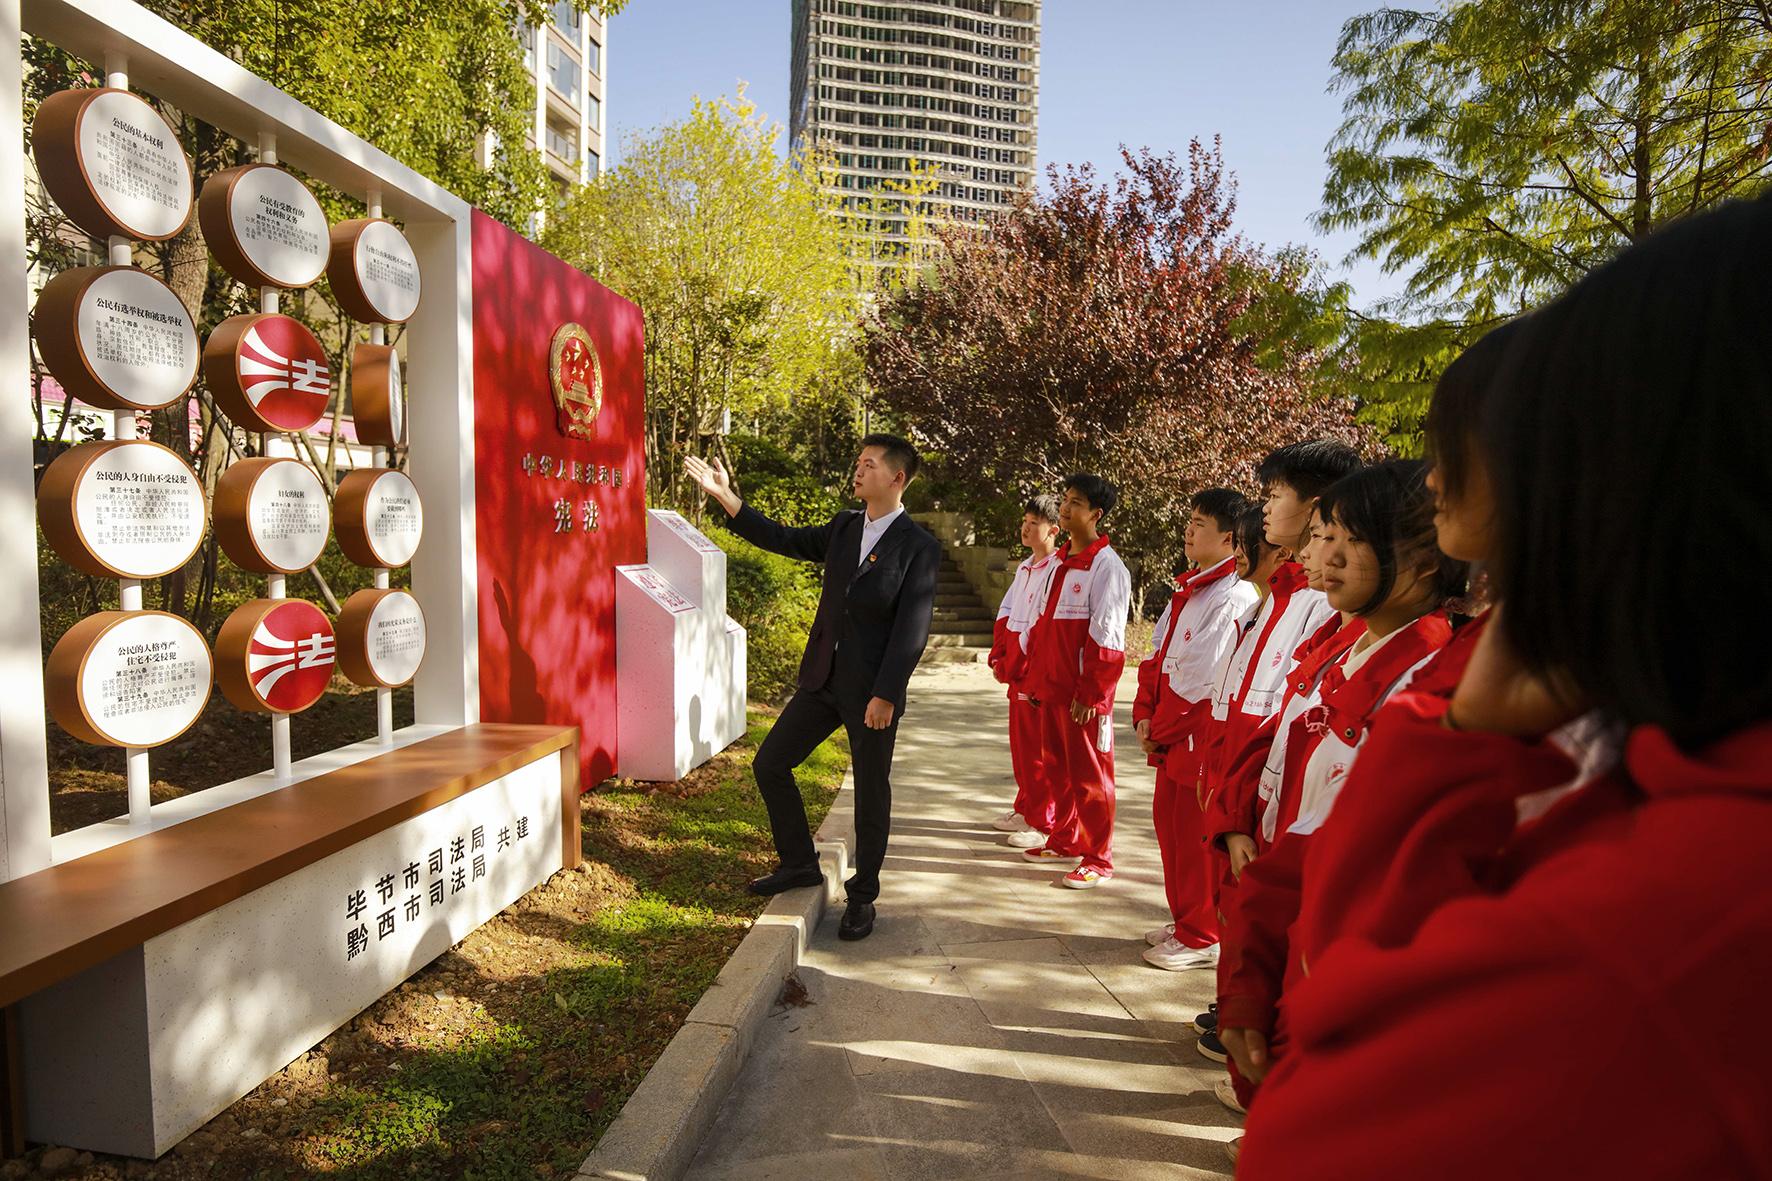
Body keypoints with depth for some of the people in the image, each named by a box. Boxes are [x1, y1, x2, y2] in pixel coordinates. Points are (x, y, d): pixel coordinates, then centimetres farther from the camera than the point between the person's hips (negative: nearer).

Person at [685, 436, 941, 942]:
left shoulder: (919, 546, -11)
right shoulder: (844, 527, 9)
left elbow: (912, 629, -15)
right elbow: (783, 540, 14)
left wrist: (885, 695, -18)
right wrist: (726, 498, 7)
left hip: (872, 691, -6)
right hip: (823, 680, 7)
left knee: (871, 792, 7)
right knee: (769, 765, 9)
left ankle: (862, 897, 26)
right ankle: (800, 864, 28)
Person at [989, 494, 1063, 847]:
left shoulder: (1056, 570, -14)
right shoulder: (1025, 567, 15)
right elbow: (1005, 615, 15)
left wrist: (1013, 667, -14)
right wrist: (998, 656, 3)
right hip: (1017, 672, 9)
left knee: (1039, 748, -2)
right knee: (1020, 742, 17)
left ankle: (1044, 824, 8)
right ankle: (1025, 809, 30)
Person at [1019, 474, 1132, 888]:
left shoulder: (1107, 566, -12)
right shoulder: (1060, 562, 13)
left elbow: (1105, 640, -16)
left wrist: (1090, 695, -17)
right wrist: (1034, 677, 14)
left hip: (1083, 694, -8)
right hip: (1051, 688, 8)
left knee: (1090, 775, 1)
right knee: (1061, 769, 17)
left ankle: (1098, 859, 13)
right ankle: (1064, 841, 31)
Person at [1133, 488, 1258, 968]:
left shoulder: (1233, 598, -17)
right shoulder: (1188, 589, 12)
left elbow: (1203, 681, -20)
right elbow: (1158, 656, 12)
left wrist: (1159, 731, -12)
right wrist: (1145, 715, 1)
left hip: (1202, 735, -9)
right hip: (1171, 737, 9)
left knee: (1196, 837, 2)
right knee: (1169, 822, 16)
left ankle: (1201, 939, 18)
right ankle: (1185, 923, 32)